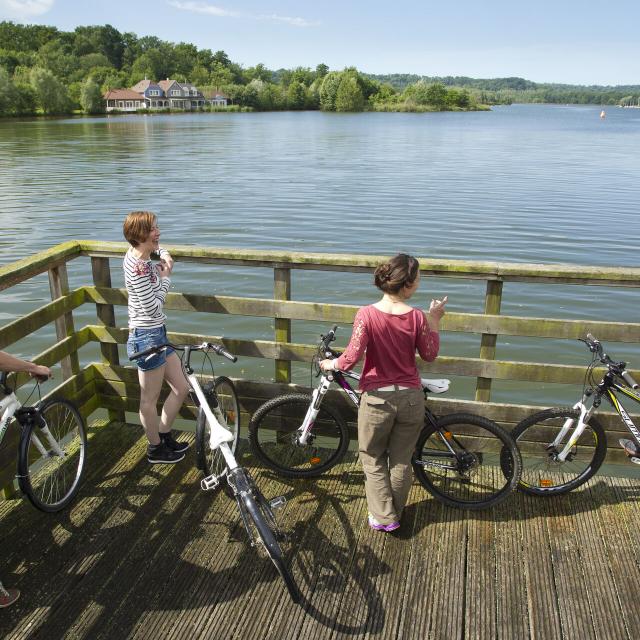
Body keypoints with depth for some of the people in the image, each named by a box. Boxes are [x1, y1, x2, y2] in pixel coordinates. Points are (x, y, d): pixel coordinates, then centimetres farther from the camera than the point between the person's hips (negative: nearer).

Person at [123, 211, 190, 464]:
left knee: (181, 388, 17)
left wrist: (164, 255, 8)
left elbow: (158, 247, 30)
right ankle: (156, 449, 28)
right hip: (147, 337, -10)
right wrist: (165, 277, -10)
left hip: (157, 334, 10)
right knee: (150, 400, 9)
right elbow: (152, 307, -22)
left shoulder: (138, 256, 6)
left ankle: (164, 436, 35)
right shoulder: (138, 267, -23)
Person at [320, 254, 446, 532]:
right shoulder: (417, 317, -11)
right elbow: (430, 354, 2)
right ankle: (394, 513, 34)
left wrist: (331, 364, 0)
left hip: (377, 399, -2)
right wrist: (434, 320, 10)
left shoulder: (367, 314, -16)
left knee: (373, 461, 19)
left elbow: (351, 358, -19)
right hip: (410, 398, 2)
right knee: (401, 460, 19)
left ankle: (383, 517, 22)